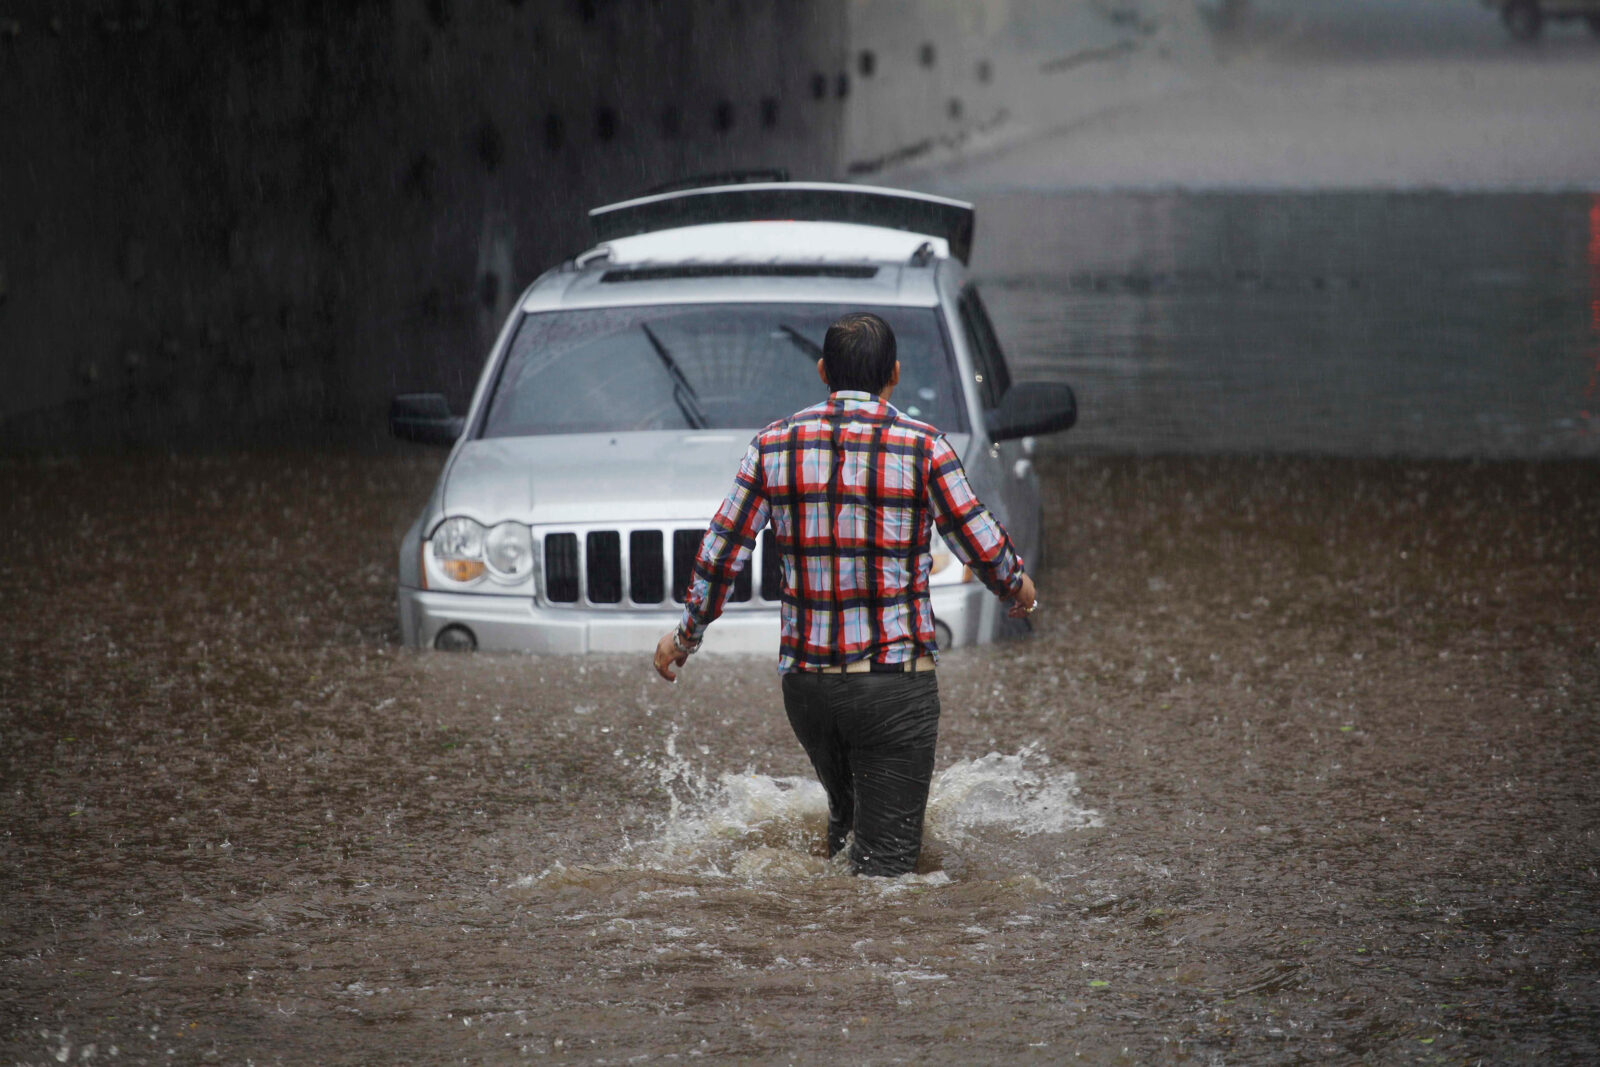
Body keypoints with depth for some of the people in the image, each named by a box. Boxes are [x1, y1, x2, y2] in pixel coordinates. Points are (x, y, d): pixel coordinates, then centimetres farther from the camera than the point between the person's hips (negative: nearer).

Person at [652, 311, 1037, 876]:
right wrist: (1018, 587, 21)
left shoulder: (774, 444, 2)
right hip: (895, 680, -4)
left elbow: (719, 554, 5)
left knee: (846, 812, 28)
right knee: (886, 856, -3)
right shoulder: (922, 448, -7)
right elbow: (984, 549, -1)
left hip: (804, 678, 4)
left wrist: (686, 635, 19)